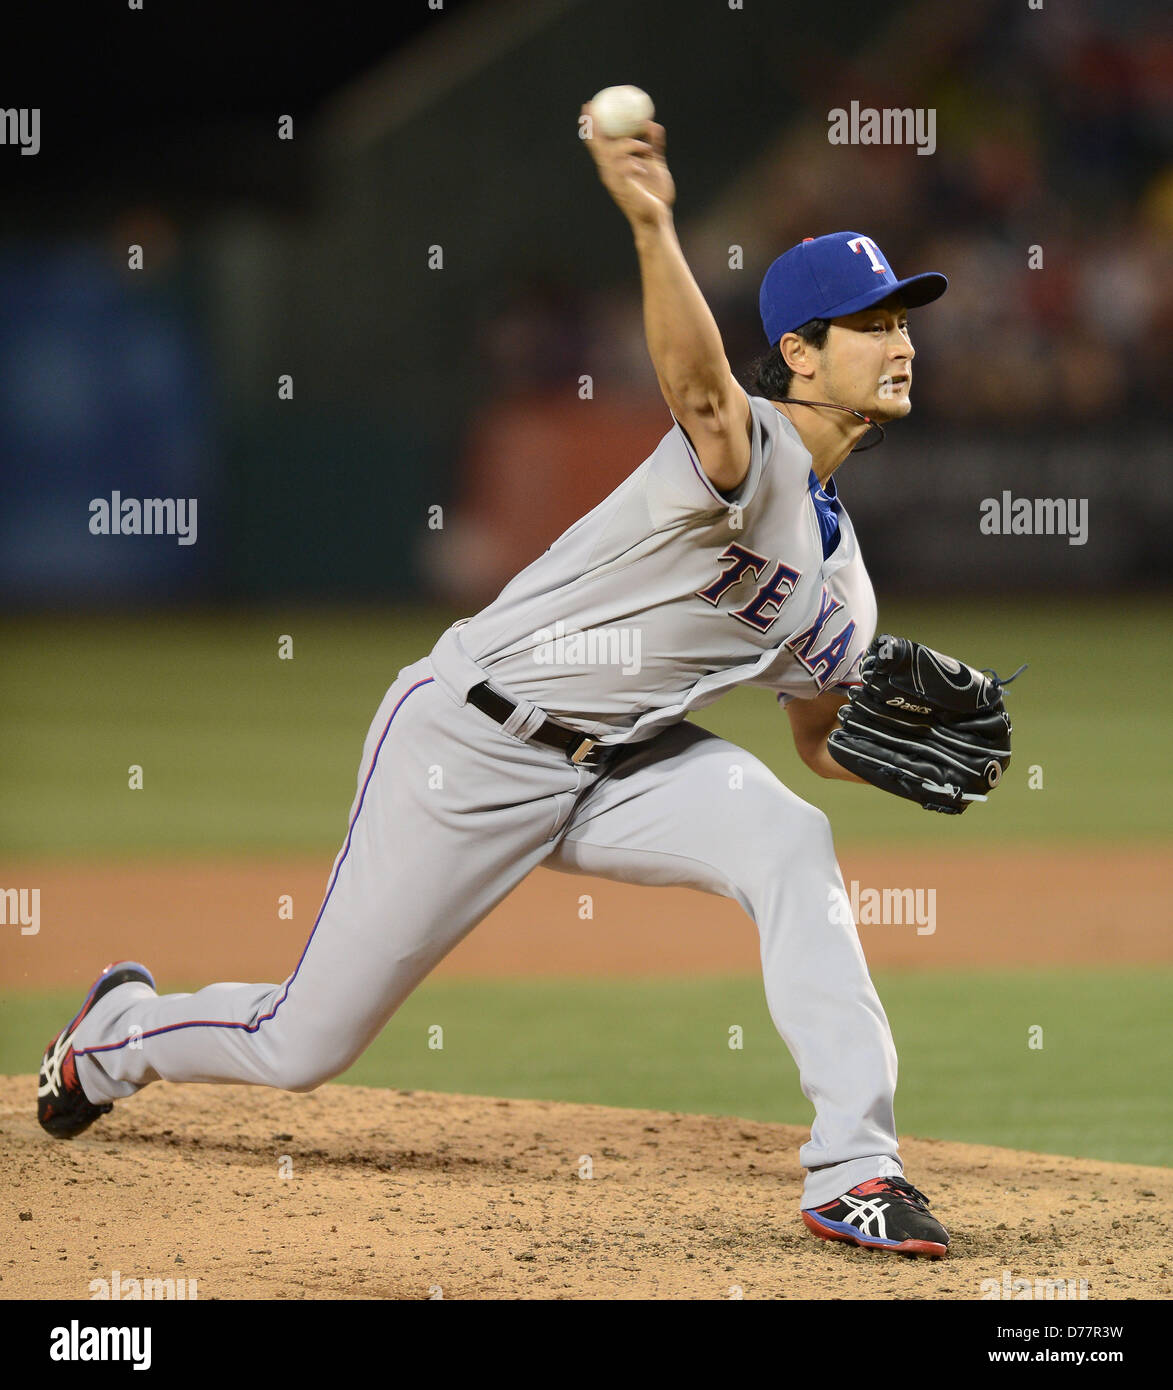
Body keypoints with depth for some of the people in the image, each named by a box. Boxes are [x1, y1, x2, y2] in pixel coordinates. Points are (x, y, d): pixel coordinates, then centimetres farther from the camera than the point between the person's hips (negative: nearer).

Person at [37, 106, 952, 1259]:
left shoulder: (836, 573, 9)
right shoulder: (747, 455, -19)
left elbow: (822, 740, 20)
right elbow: (696, 383, -44)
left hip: (615, 765, 7)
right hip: (469, 743, -7)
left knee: (788, 841, -23)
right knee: (301, 1046, 1)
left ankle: (854, 1172, -24)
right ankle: (118, 1035, 36)